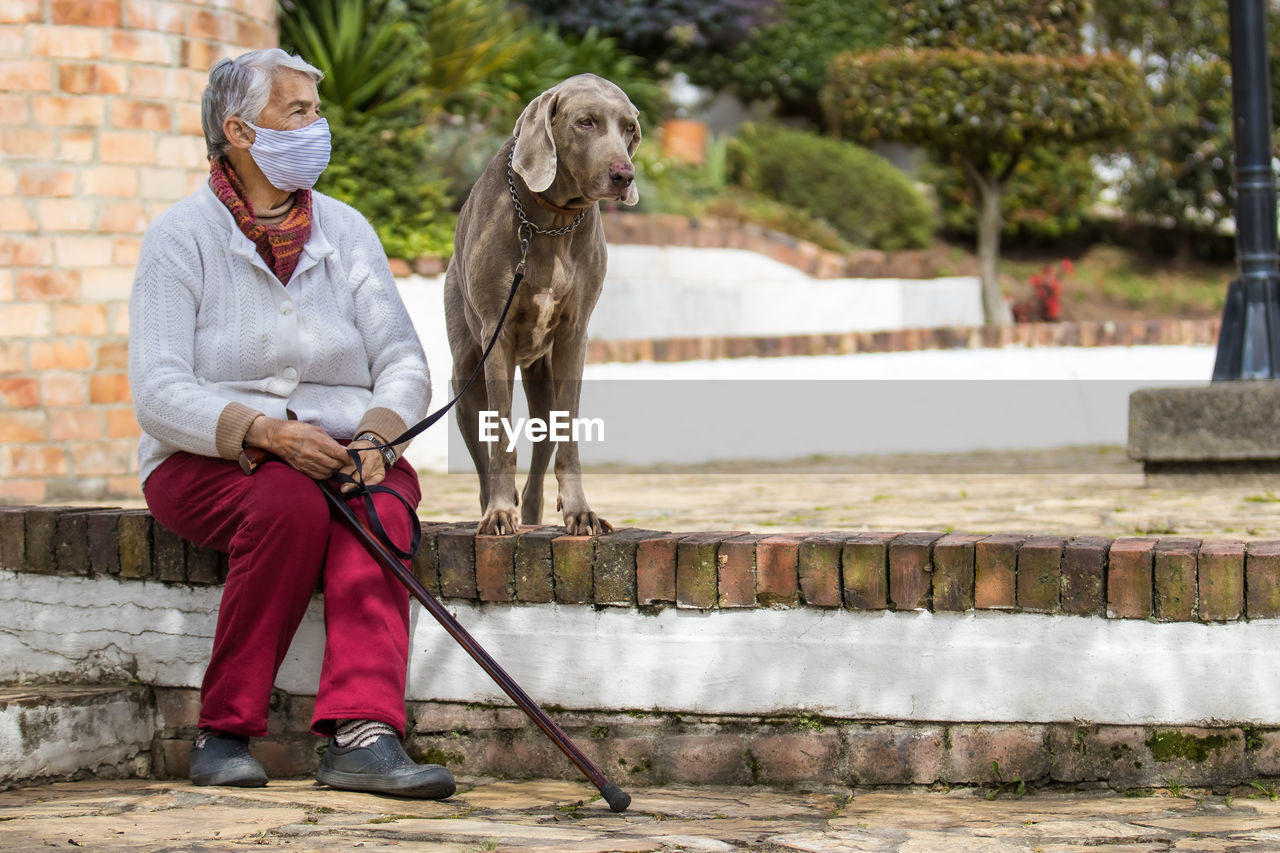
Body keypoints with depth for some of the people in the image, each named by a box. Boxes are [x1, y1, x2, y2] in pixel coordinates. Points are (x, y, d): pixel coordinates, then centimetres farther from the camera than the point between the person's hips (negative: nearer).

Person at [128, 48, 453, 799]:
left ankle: (364, 734, -48)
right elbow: (160, 395, -13)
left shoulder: (346, 232, 10)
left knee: (382, 504, -32)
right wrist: (265, 431, -29)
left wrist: (376, 432, -17)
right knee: (290, 504, -36)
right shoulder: (183, 238, -4)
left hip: (341, 451, 3)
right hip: (209, 459, -3)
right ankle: (225, 732, -24)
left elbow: (404, 364, 5)